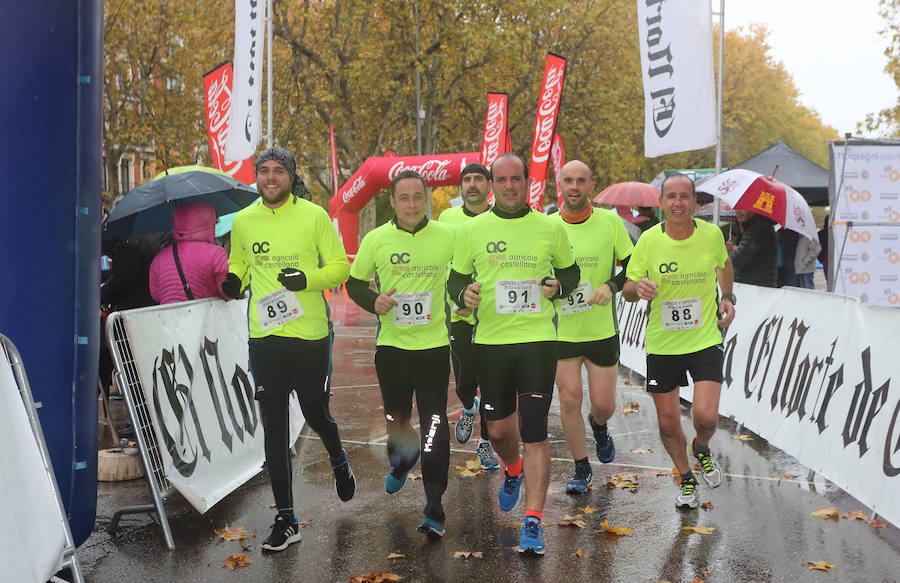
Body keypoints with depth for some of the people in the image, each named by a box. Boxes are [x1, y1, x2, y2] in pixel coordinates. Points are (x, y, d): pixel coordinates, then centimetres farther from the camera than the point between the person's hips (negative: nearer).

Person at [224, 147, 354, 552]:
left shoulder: (314, 216, -3)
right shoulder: (243, 221, 6)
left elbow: (340, 266, -1)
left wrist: (307, 279, -19)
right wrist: (234, 279, -3)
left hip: (310, 335, -2)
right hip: (264, 336, 2)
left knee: (315, 413, 9)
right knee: (274, 427, 1)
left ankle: (339, 461, 46)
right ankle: (286, 520, 8)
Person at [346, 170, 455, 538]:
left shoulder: (449, 237, -2)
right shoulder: (375, 239, 1)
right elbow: (354, 282, 9)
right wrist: (374, 302, -10)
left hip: (434, 345, -2)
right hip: (391, 343, 2)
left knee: (434, 423, -10)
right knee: (395, 418, 15)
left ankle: (434, 510, -8)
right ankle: (401, 463, 50)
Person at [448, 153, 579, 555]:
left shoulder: (550, 228, 4)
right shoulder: (473, 230, 5)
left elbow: (570, 270, 17)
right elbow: (455, 279, 11)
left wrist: (558, 287, -5)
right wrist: (464, 293, -12)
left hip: (538, 340, -2)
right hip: (490, 341, 2)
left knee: (534, 430, -9)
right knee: (498, 428, 11)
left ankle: (533, 522, -5)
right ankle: (513, 470, 46)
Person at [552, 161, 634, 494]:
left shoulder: (610, 222, -5)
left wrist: (611, 286, -15)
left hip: (602, 329, 0)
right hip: (562, 330, 0)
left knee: (603, 404, 4)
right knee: (569, 399, -2)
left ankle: (598, 427, 42)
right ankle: (582, 469, 16)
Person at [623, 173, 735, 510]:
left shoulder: (712, 235, -4)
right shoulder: (649, 240, -7)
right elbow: (628, 290, -2)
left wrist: (727, 297, 4)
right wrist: (638, 287, -24)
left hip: (705, 340, -1)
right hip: (661, 344, 1)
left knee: (706, 416, -14)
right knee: (668, 423, 6)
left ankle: (702, 450, 23)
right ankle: (686, 479, 33)